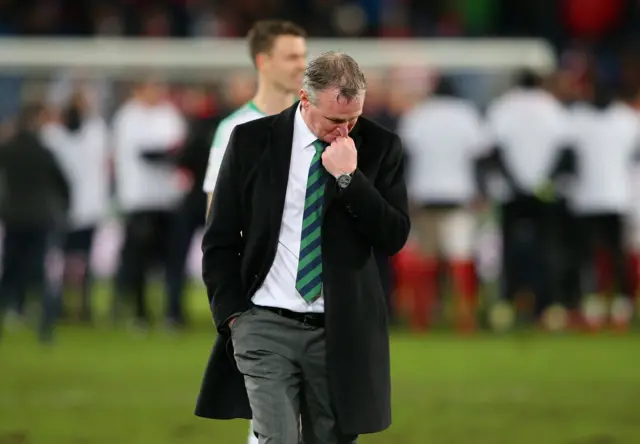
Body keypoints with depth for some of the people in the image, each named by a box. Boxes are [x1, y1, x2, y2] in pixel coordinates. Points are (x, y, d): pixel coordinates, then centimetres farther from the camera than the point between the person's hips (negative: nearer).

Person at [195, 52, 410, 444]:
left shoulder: (380, 146, 1)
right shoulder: (252, 141, 0)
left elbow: (394, 238, -5)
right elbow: (220, 239, 6)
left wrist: (349, 177, -15)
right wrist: (233, 315, -2)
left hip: (342, 330, 1)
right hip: (267, 324, -1)